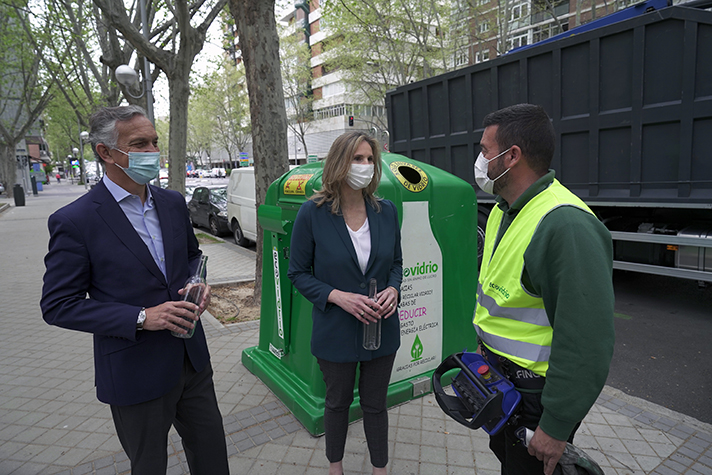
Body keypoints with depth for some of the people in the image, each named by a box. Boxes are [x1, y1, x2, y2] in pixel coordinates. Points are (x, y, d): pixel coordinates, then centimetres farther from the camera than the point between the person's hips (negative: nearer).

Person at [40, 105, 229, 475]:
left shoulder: (173, 202, 1)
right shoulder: (74, 221, -15)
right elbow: (57, 305, -13)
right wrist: (141, 317, -22)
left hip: (192, 359, 5)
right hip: (136, 374, -4)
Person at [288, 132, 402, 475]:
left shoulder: (386, 211, -4)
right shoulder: (312, 214, -14)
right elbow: (298, 272, -7)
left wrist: (393, 289, -13)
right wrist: (337, 296, -21)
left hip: (382, 327, 2)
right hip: (335, 330, -2)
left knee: (375, 404, 18)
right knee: (338, 402, 21)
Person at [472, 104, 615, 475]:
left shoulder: (568, 226, -29)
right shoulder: (502, 211, 4)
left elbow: (587, 343, -29)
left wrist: (556, 427, -23)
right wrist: (483, 347, 19)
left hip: (537, 392, -8)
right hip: (496, 377, 9)